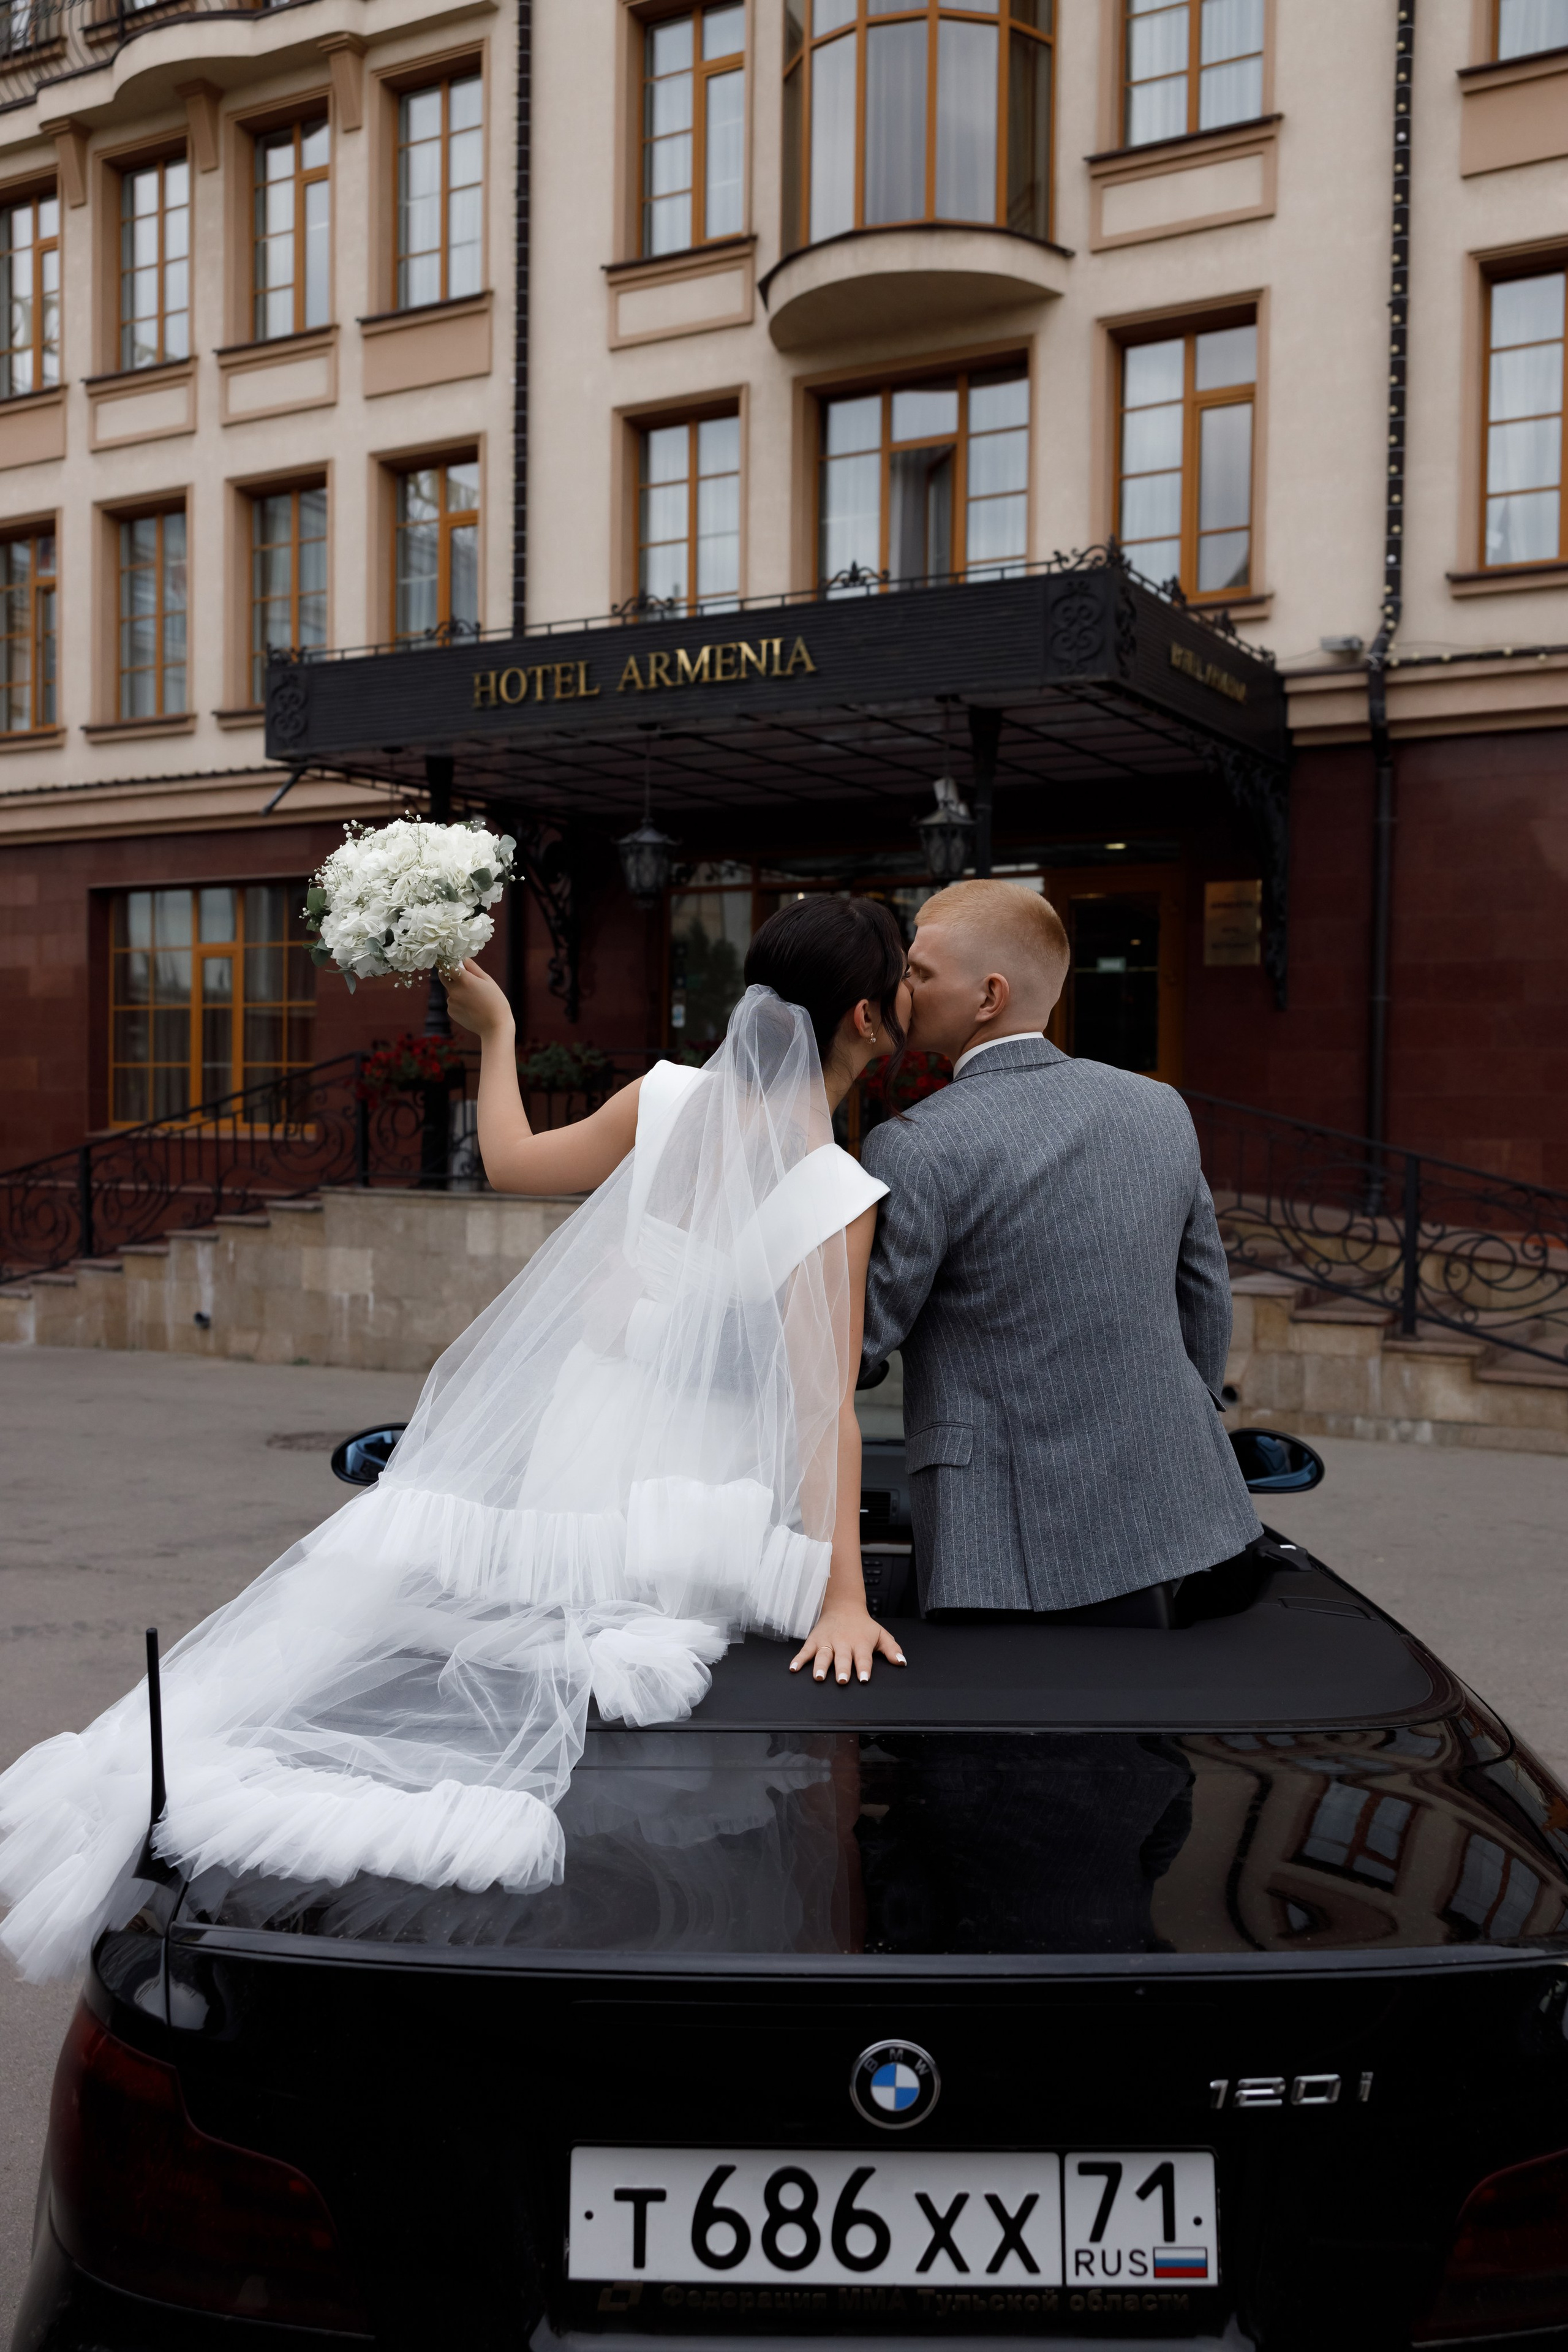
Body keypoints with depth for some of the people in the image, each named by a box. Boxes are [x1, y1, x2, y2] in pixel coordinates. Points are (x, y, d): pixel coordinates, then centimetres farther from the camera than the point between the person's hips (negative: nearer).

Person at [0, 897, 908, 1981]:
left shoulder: (669, 1100, -1)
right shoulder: (837, 1192, -13)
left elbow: (511, 1159, 13)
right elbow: (824, 1403, -17)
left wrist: (495, 1029, 26)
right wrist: (843, 1597, -16)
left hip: (572, 1437, 4)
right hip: (695, 1507, -3)